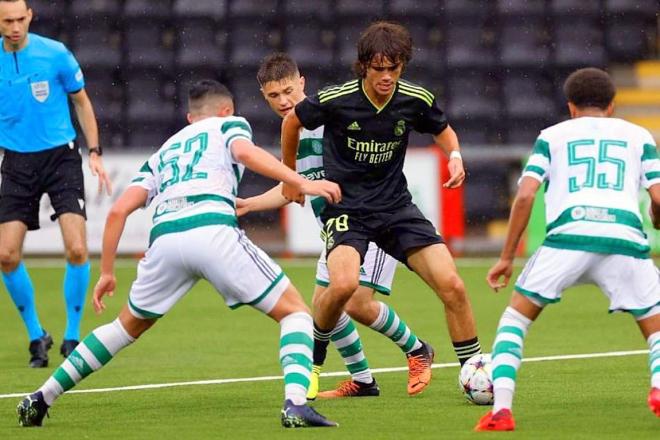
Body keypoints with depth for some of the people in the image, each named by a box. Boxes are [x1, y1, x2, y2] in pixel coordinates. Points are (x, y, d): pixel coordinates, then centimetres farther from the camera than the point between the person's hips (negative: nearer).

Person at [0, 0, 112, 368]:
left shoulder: (55, 54, -8)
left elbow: (81, 101, 5)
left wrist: (95, 153, 0)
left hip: (60, 157, -2)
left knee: (77, 248, -14)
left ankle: (72, 338, 2)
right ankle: (36, 337, 13)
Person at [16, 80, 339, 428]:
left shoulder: (163, 152, 35)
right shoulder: (229, 125, 24)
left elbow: (118, 210, 24)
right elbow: (246, 152, -2)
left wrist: (106, 272, 29)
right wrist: (301, 183, -10)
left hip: (164, 238, 4)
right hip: (213, 230, -4)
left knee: (127, 327, 27)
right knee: (294, 311, 8)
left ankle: (40, 400, 27)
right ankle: (296, 404, -16)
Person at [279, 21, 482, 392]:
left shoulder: (416, 100, -6)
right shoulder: (335, 101, -15)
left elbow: (443, 130, 17)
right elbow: (292, 122, 7)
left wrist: (455, 156, -5)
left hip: (396, 207, 3)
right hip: (345, 206, -3)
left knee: (452, 285, -11)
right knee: (344, 284, -30)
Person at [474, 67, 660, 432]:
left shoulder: (553, 135, 23)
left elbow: (525, 195, 11)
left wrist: (507, 257, 16)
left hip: (568, 236, 0)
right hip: (625, 236, 1)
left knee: (515, 317, 17)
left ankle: (501, 408, -2)